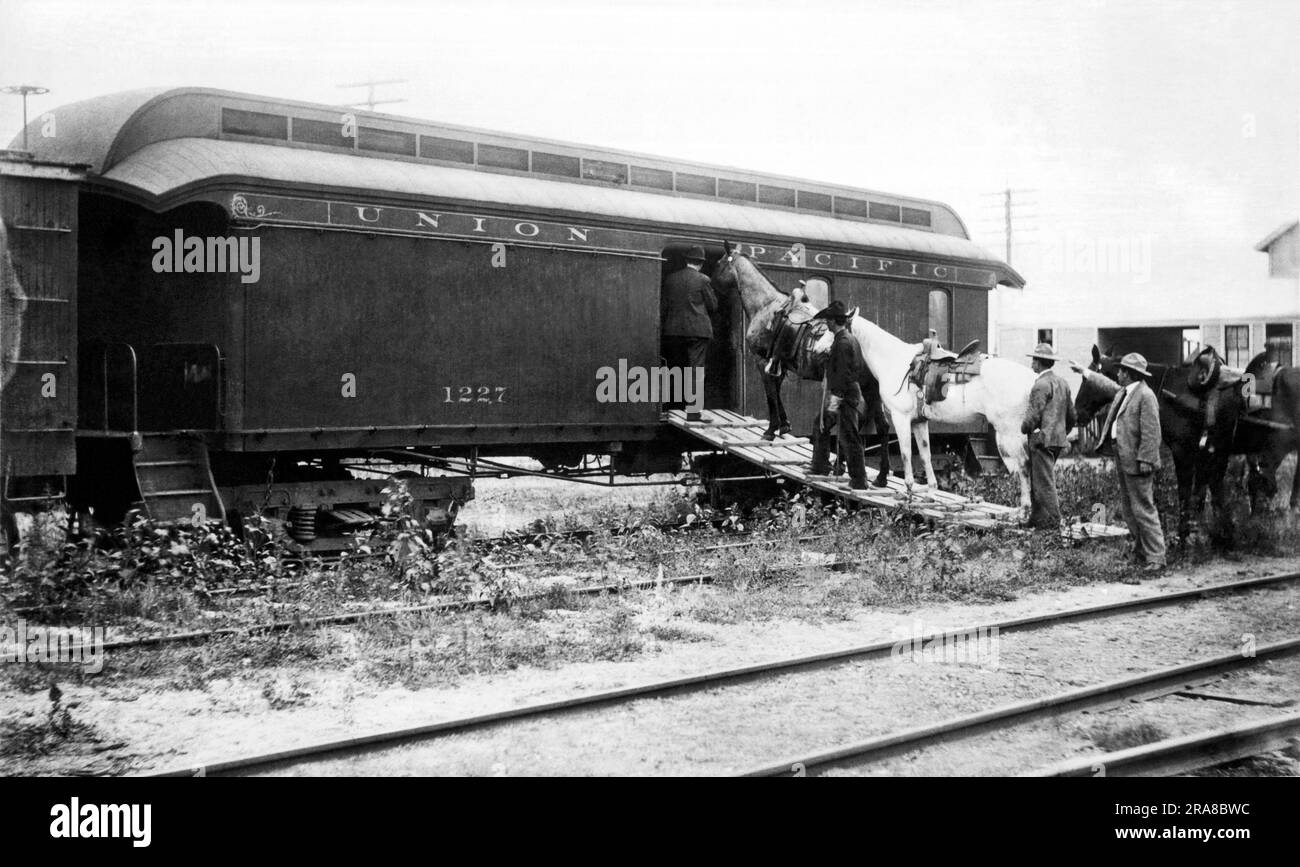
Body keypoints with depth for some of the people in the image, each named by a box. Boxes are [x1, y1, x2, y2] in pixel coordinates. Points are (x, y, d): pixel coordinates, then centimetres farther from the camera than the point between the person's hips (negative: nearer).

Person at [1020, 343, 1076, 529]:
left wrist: (1024, 429, -1)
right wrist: (1063, 432, 27)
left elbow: (1034, 415, -18)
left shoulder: (1041, 385, -15)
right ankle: (1037, 518, 22)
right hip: (1058, 438, 9)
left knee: (1044, 482, -5)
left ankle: (1052, 521, -4)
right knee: (1037, 480, 17)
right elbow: (1071, 415, 18)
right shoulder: (1062, 383, 13)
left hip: (1043, 439, -9)